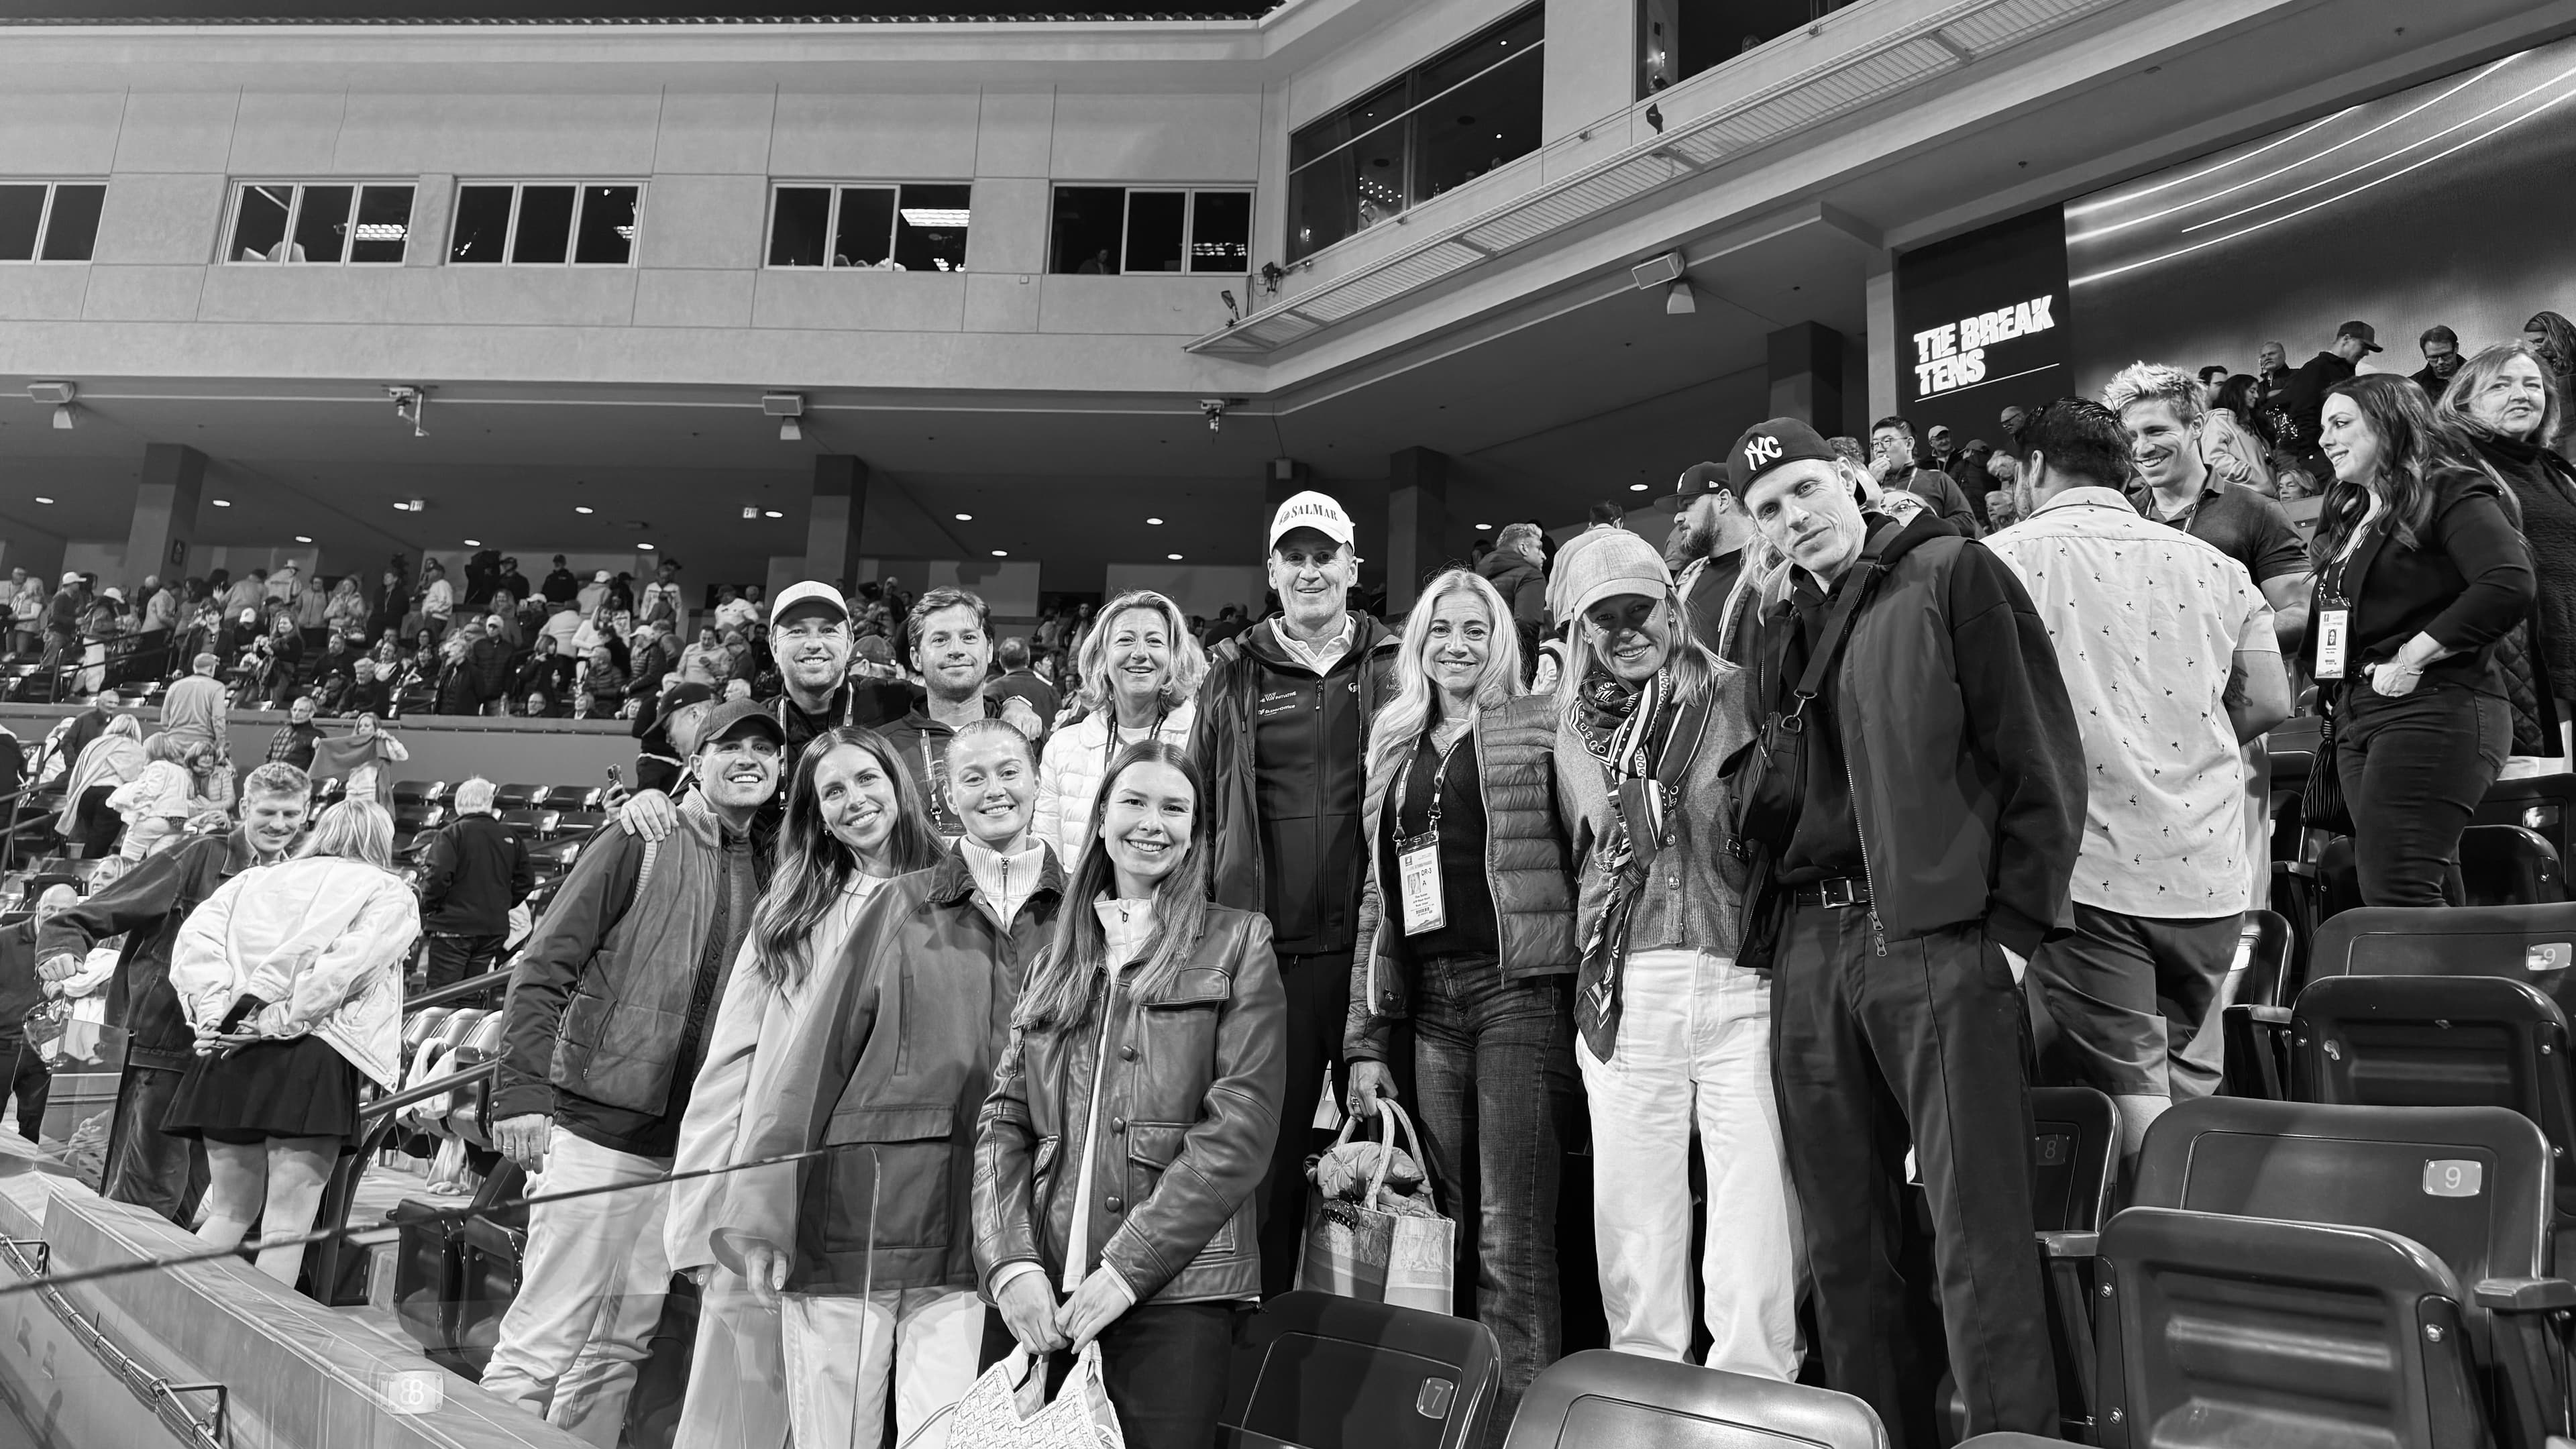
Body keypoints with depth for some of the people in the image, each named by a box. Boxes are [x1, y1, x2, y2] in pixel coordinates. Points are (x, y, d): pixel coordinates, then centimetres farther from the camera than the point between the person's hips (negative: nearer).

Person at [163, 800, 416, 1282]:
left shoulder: (251, 880, 22)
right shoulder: (390, 895, 7)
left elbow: (195, 940, 7)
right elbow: (343, 968, -9)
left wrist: (217, 1015, -1)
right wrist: (274, 1022, -9)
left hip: (228, 1058, 5)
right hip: (312, 1058, -5)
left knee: (230, 1212, 17)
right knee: (287, 1224, -3)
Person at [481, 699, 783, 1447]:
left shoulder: (769, 874, 11)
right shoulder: (638, 845, -4)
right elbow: (543, 970, -7)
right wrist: (523, 1091, -16)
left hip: (685, 1150, 5)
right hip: (596, 1130, -5)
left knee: (620, 1349, 12)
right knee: (542, 1343, -3)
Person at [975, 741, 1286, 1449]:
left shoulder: (1237, 942, 3)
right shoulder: (1057, 958, 15)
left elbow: (1240, 1124, -6)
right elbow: (1004, 1120, 9)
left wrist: (1125, 1267, -12)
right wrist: (1012, 1261, -8)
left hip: (1174, 1290, -3)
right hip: (1035, 1295, 3)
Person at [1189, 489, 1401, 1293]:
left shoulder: (1394, 670, 8)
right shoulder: (1234, 679, 9)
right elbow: (1197, 810, 12)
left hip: (1371, 945, 0)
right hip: (1264, 948, 0)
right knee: (1265, 1151, 6)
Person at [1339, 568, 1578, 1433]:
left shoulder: (1538, 727, 5)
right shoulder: (1395, 750, 18)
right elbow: (1378, 900, 16)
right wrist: (1366, 1038, 11)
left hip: (1519, 993, -4)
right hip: (1428, 1004, 4)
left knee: (1510, 1238, -7)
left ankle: (1520, 1416, 2)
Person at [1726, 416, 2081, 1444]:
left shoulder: (1950, 576, 3)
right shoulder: (1764, 632, 18)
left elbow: (2040, 757, -3)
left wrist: (2013, 926, -9)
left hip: (1937, 937, -5)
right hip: (1805, 946, 6)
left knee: (1979, 1235, -5)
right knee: (1842, 1244, 10)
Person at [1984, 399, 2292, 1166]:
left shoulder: (2003, 558, -3)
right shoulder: (2212, 564, 9)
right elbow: (2269, 702, 7)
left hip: (2087, 870, -5)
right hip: (2208, 872, 5)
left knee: (2129, 1094, -1)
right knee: (2192, 1088, 18)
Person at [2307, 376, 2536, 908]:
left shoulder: (2449, 494, -4)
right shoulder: (2349, 515, 22)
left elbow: (2510, 584, -20)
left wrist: (2413, 655, -18)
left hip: (2433, 708, -8)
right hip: (2356, 716, 9)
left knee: (2394, 897, -17)